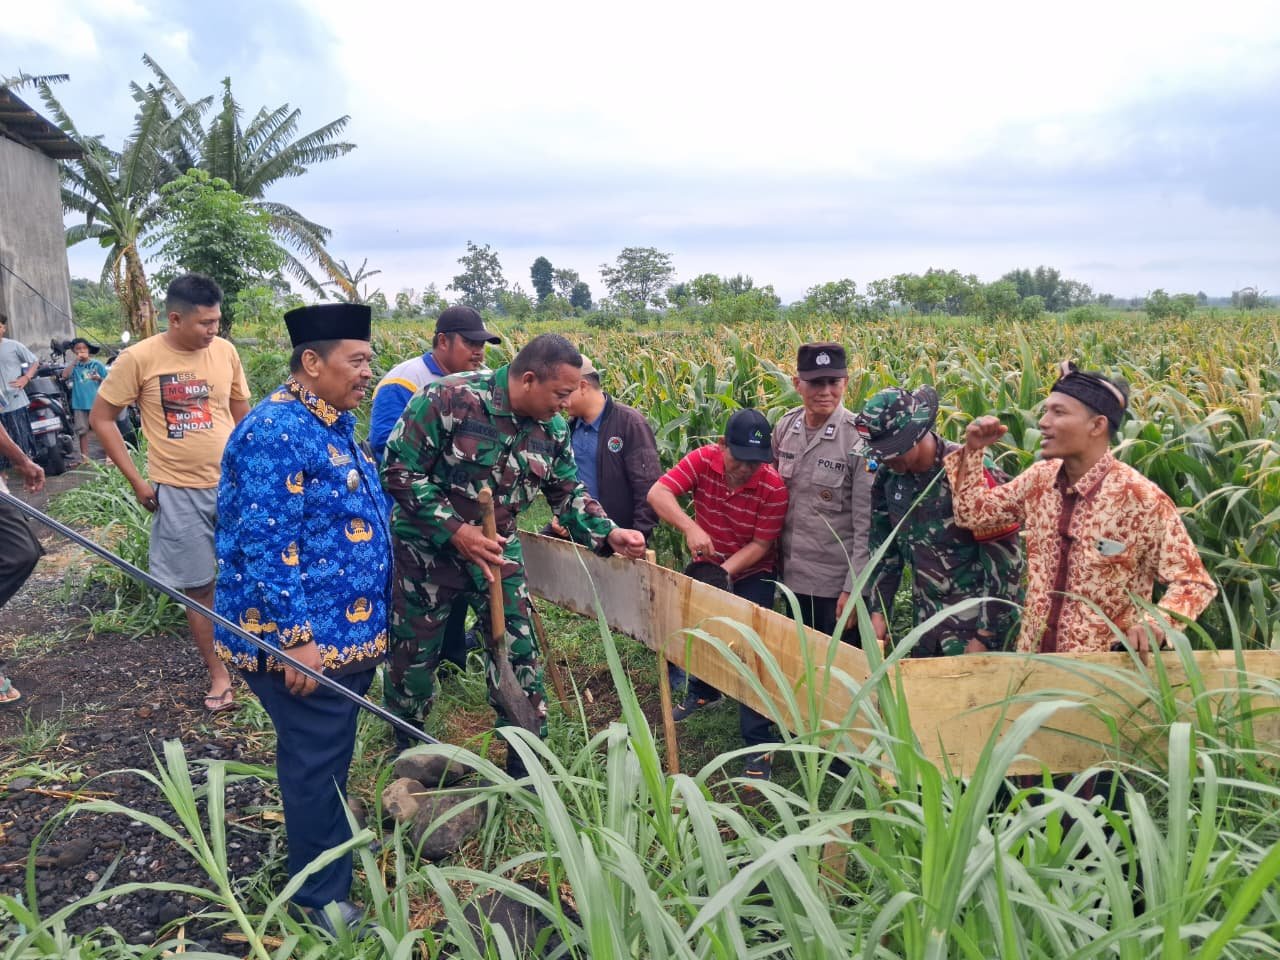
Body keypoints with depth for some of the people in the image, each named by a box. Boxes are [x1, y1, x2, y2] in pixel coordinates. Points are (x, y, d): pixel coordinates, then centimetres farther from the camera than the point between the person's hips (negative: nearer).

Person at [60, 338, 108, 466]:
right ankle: (84, 457, 12)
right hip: (80, 403, 2)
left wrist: (100, 379, -16)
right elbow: (65, 375, -12)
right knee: (82, 430, 6)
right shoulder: (73, 366, 7)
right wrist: (75, 361, -12)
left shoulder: (97, 364, 4)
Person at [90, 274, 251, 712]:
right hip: (179, 493, -2)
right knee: (199, 587, 9)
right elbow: (100, 418, -3)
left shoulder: (225, 351, -2)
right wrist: (137, 481, -6)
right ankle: (218, 673, 24)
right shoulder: (139, 358, -11)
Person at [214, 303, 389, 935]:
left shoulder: (332, 425, 12)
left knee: (326, 758, 23)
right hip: (305, 641, -9)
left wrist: (363, 624, 25)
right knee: (316, 764, 4)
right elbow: (264, 544, -25)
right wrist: (296, 637, -25)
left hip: (344, 631, 9)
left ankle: (329, 843, 42)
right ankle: (321, 899, 20)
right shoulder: (276, 432, -21)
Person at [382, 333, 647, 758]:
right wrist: (455, 531, -28)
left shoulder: (552, 428, -6)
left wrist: (609, 533, -13)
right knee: (413, 658, 12)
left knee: (520, 655, 4)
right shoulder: (449, 400, -25)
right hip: (426, 549, -4)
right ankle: (406, 751, 39)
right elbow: (399, 472, -23)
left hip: (497, 551, 4)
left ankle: (525, 765, 21)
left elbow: (568, 493, 4)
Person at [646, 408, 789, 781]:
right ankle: (704, 688, 47)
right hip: (706, 562, 4)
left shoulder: (773, 487, -27)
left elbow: (760, 545, -22)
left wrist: (724, 570, -37)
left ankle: (758, 745, 1)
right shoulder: (703, 460, -21)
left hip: (752, 572, -4)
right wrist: (690, 527, -46)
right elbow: (658, 493, -30)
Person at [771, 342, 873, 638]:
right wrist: (777, 558, 11)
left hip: (838, 582, -5)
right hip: (793, 576, 5)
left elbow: (866, 523, -15)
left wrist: (853, 589, -16)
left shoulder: (859, 437, -17)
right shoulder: (785, 427, -1)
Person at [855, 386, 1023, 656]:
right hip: (925, 623, 6)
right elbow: (885, 548, 11)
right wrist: (878, 611, 5)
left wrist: (987, 637, -16)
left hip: (973, 623, -6)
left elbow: (1004, 560, -17)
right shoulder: (887, 476, -1)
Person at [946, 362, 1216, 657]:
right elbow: (972, 512, 11)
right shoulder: (1040, 478, -1)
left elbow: (1193, 581, -12)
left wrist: (1155, 623, -31)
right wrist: (973, 450, -3)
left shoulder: (1141, 498, -18)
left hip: (1103, 670, -5)